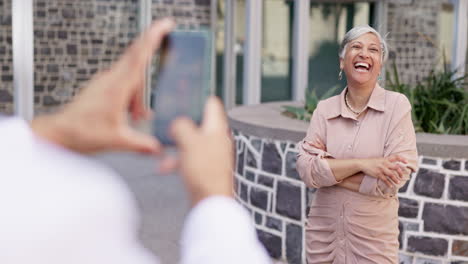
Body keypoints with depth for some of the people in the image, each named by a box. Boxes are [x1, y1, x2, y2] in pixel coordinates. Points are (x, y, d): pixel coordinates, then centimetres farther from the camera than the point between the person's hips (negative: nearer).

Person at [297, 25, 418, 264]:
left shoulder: (397, 105, -8)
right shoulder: (324, 109, 0)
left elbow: (393, 179, -16)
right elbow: (306, 169, -10)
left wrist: (326, 169, -13)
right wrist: (361, 164, -21)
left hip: (374, 237, -2)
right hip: (323, 233, 3)